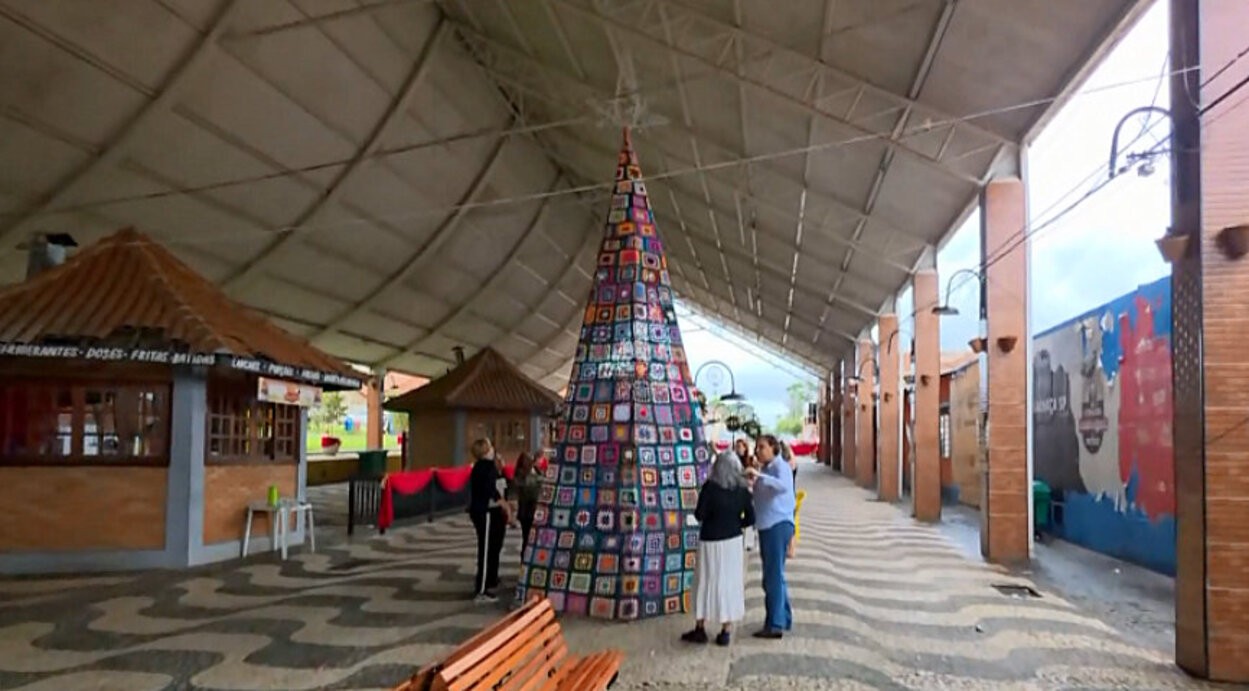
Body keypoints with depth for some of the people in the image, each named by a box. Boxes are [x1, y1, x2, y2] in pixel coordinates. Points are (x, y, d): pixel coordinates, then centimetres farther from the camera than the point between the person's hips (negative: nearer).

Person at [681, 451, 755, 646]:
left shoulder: (710, 487, -13)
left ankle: (700, 629, 17)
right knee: (730, 583, 10)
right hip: (733, 541, 3)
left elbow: (699, 515, -12)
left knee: (706, 583, 8)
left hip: (710, 541, -3)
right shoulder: (742, 489, -3)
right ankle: (726, 631, 14)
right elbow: (750, 518, 0)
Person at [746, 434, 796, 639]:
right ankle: (785, 619, 27)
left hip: (778, 525, -9)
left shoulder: (780, 466, -8)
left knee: (774, 576, -9)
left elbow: (783, 486, -30)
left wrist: (759, 476, -37)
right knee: (775, 576, 16)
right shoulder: (764, 469, 17)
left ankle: (775, 624, -6)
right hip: (766, 526, 9)